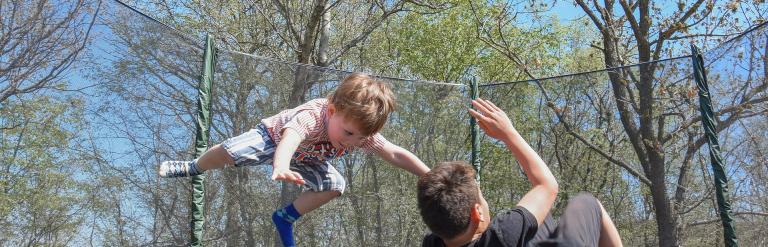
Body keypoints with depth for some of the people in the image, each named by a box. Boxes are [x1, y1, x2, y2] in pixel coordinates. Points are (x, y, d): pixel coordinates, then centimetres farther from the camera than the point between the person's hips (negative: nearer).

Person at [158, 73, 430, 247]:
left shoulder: (363, 131, -31)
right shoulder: (311, 116, -49)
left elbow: (396, 155, -25)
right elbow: (290, 139, -70)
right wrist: (281, 167, -91)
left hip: (304, 158, 5)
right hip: (272, 137, -5)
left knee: (335, 185, -12)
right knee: (231, 152, -22)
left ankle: (286, 217, 8)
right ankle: (193, 168, 13)